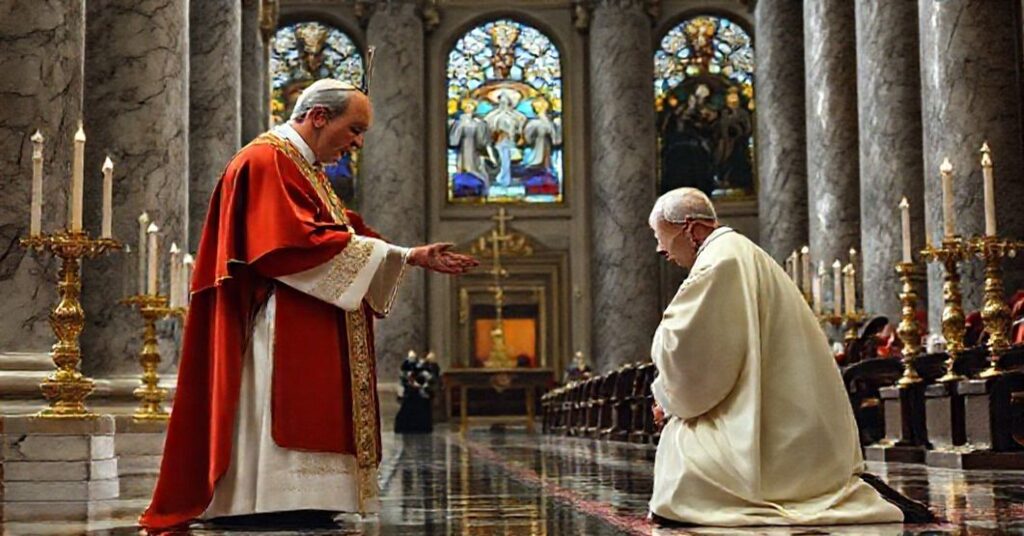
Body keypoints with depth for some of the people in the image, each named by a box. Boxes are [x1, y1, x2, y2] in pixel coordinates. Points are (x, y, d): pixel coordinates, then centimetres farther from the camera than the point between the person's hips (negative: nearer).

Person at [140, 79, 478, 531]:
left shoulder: (306, 170, 24)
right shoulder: (266, 161, -9)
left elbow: (342, 236, 19)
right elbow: (294, 242, -20)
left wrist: (412, 257, 6)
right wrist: (405, 255, -17)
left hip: (316, 341, 10)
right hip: (281, 333, -10)